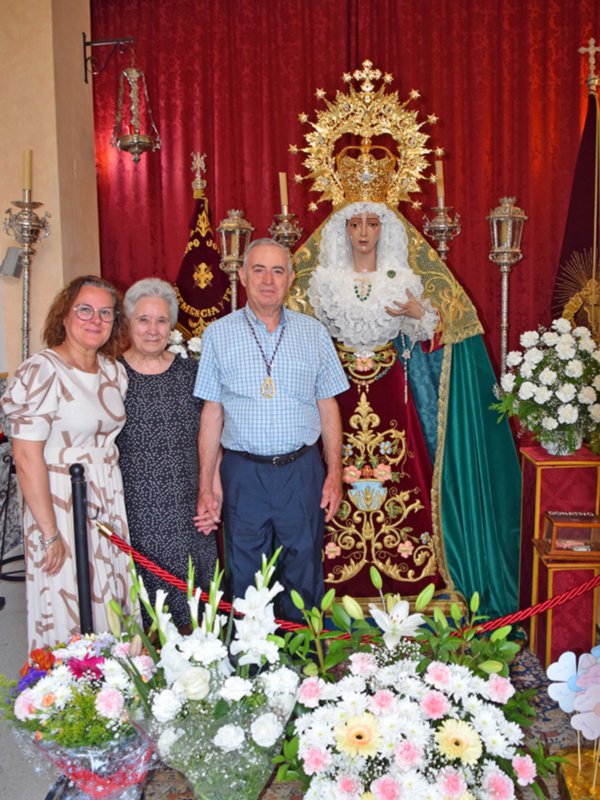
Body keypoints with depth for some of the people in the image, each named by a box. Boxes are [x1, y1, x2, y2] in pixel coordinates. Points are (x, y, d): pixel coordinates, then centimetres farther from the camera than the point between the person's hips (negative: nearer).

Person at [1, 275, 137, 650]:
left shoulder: (114, 371, 8)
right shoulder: (41, 372, -14)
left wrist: (114, 507, 8)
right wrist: (49, 532, -18)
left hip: (110, 505, 7)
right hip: (60, 504, -6)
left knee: (110, 608, 13)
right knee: (69, 615, 3)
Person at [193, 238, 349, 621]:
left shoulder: (314, 333, 5)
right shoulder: (218, 334, 3)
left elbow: (328, 406, 7)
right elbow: (212, 413, 4)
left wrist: (334, 473, 0)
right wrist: (206, 487, 1)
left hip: (302, 471, 1)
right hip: (244, 473, 0)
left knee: (305, 574, 9)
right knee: (246, 578, 9)